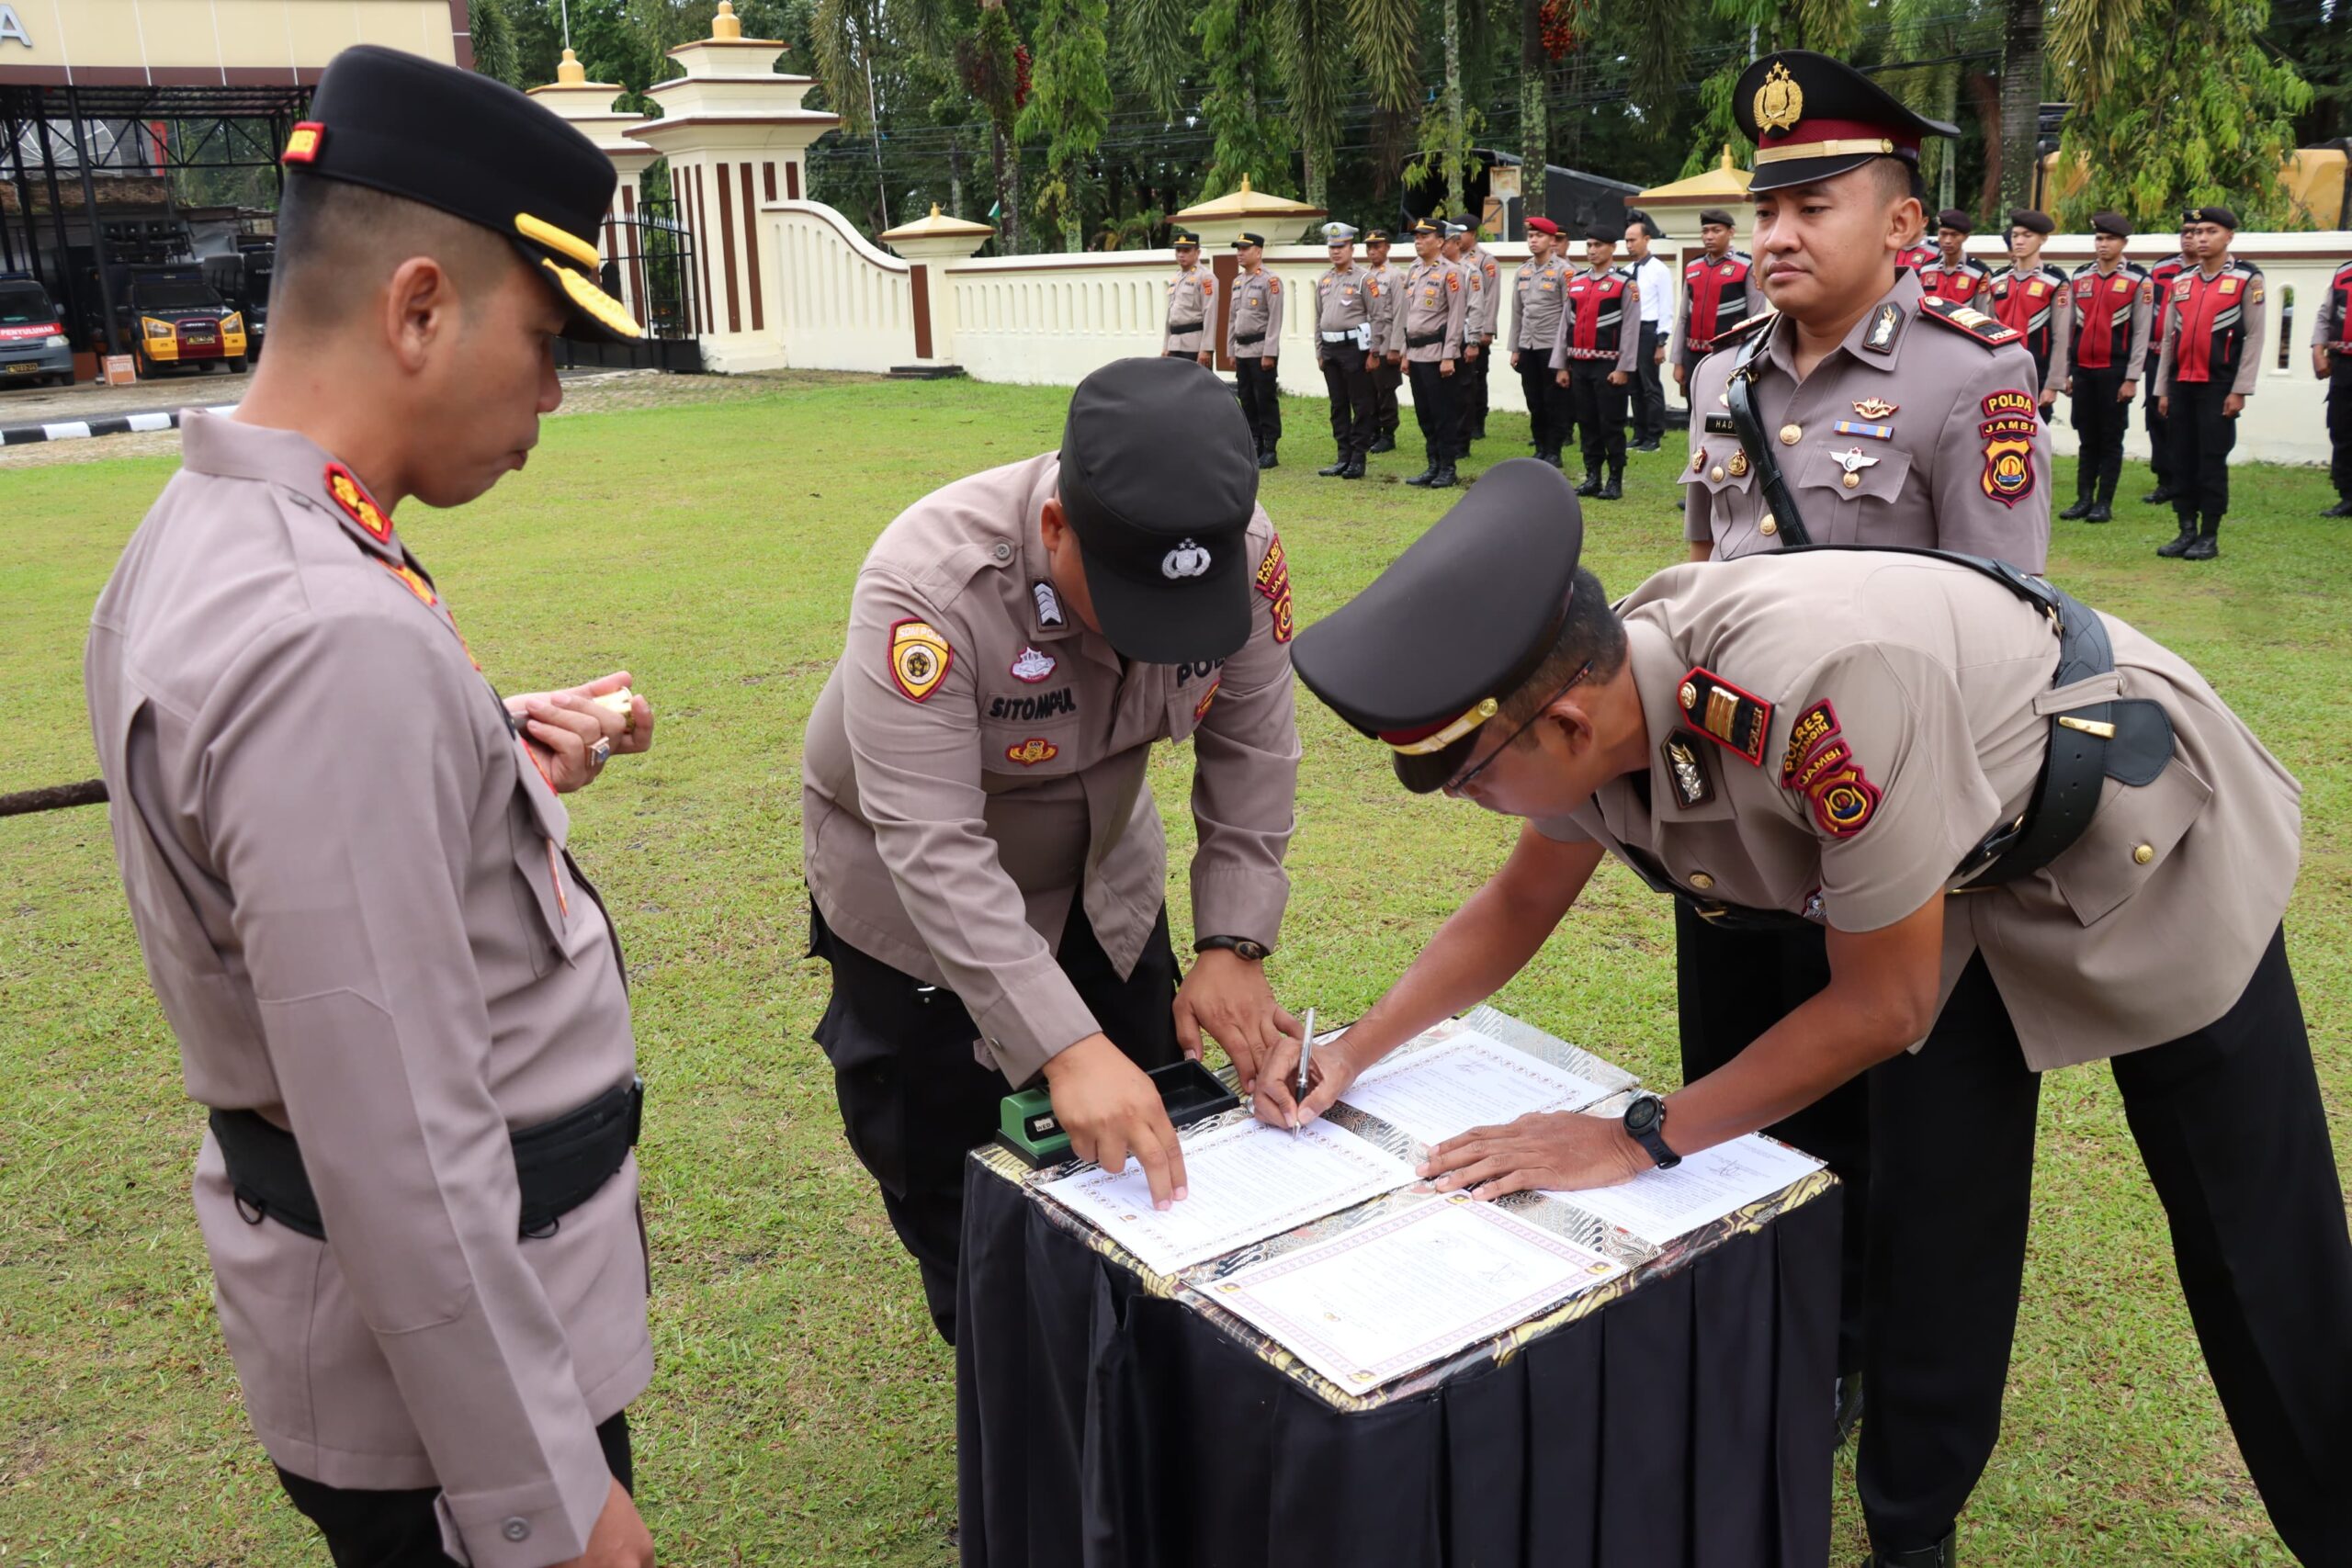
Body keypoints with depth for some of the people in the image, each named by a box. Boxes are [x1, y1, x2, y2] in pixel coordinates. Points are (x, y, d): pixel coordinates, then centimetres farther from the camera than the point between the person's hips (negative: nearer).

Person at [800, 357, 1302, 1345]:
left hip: (1103, 871, 4)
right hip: (917, 891, -4)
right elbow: (935, 850, -40)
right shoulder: (931, 583, -38)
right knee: (954, 1179, 5)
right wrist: (1064, 1046, -45)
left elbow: (1251, 753, -12)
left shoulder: (1241, 552, -25)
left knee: (1152, 1149, 14)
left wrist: (1233, 945, -19)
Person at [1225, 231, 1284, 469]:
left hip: (1261, 350, -7)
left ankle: (1270, 452, 0)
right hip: (1242, 351, 7)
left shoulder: (1270, 280, -9)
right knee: (1247, 400, 9)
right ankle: (1255, 447, 16)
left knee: (1266, 401, -4)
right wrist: (1231, 351, 15)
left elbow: (1275, 319, -14)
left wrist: (1269, 353, -18)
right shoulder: (1237, 282, 15)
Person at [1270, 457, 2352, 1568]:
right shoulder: (1588, 695, -21)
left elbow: (1883, 1004, -30)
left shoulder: (1821, 685, -44)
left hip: (2143, 841, -5)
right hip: (1964, 878, 6)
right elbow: (1519, 905, -1)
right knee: (1931, 1222, 7)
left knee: (2255, 1250, 5)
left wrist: (1638, 1140, -24)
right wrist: (1357, 1050, -12)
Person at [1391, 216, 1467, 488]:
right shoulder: (1413, 272, 14)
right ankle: (1433, 465, 19)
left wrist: (1449, 356, -18)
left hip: (1438, 354, -8)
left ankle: (1448, 468, 5)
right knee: (1424, 413, 11)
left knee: (1444, 413, -2)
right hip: (1416, 353, 8)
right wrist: (1404, 353, 15)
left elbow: (1457, 317, -13)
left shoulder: (1450, 272, -9)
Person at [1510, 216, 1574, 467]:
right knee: (1534, 403, 9)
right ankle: (1540, 449, 18)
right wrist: (1515, 349, 12)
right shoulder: (1522, 272, 11)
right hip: (1527, 346, 5)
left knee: (1554, 403, 0)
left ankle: (1553, 453, 6)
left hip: (1552, 346, -5)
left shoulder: (1563, 271, -6)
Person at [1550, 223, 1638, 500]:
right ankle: (1592, 477, 17)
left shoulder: (1626, 283, -4)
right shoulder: (1575, 282, 12)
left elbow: (1631, 328, -8)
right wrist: (1560, 366, 9)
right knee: (1586, 424, 9)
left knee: (1611, 425, -1)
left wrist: (1623, 368, -13)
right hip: (1578, 365, 5)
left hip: (1608, 366, -5)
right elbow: (1565, 324, 13)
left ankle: (1615, 480, 6)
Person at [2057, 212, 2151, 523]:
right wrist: (2065, 373, 9)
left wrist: (2131, 378, -9)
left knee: (2111, 439, 2)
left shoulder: (2138, 280, -2)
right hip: (2083, 371, 4)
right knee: (2087, 439, 9)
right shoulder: (2079, 277, 10)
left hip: (2114, 372, -4)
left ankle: (2104, 504, 6)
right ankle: (2084, 499, 14)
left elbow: (2141, 333, -4)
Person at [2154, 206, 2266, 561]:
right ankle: (2187, 532, 14)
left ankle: (2209, 538, 5)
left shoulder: (2248, 278, -1)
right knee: (2182, 461, 6)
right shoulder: (2181, 281, 12)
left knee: (2212, 462, -2)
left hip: (2219, 387, -5)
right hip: (2182, 385, 5)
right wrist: (2162, 390, 10)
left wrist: (2240, 390, -11)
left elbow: (2255, 337, -5)